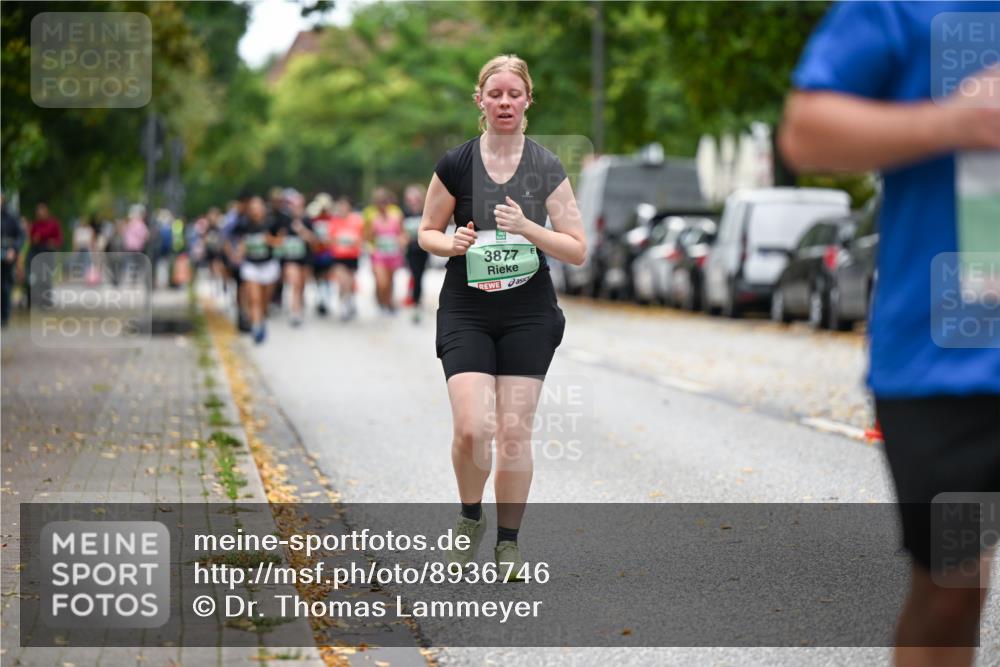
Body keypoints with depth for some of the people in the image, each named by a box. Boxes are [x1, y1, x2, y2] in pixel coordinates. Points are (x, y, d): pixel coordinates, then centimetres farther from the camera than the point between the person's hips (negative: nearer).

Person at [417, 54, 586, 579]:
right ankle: (470, 517, 14)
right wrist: (452, 243, -13)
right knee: (472, 428, -14)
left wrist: (527, 228, -19)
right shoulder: (455, 165, -2)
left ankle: (508, 541, 14)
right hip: (466, 313, 0)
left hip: (528, 314, 1)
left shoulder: (547, 169, -2)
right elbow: (426, 232, 9)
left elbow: (577, 251, -3)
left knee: (514, 431, -2)